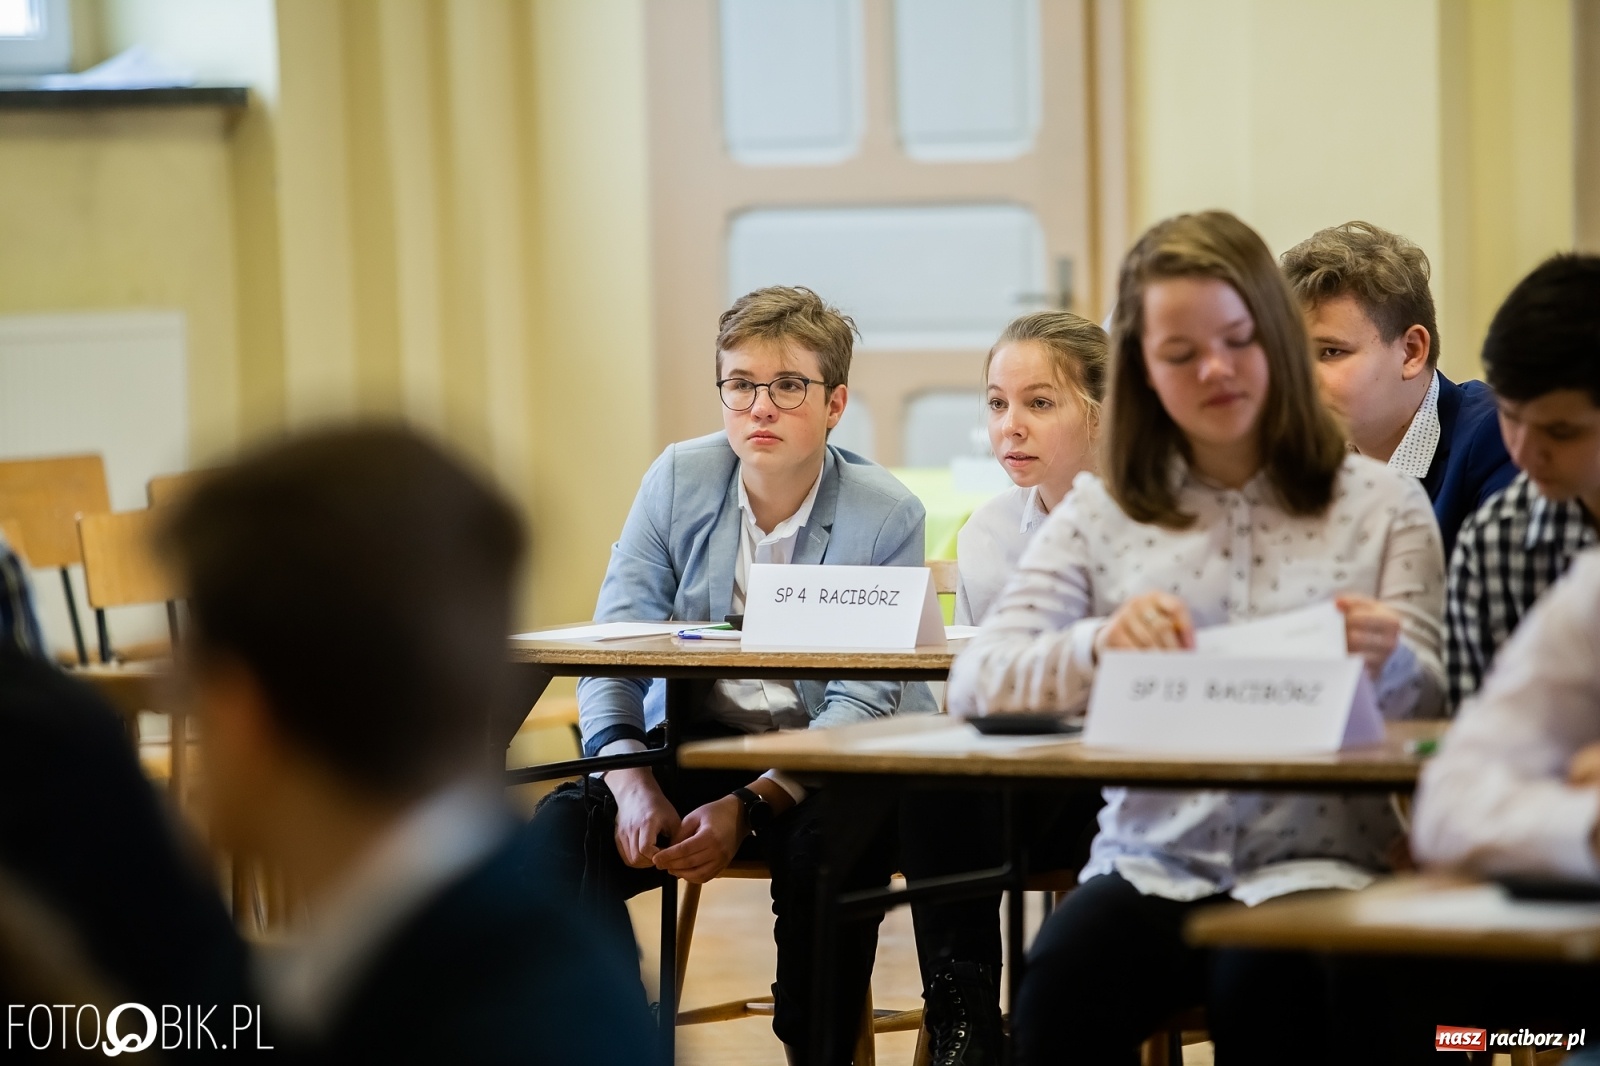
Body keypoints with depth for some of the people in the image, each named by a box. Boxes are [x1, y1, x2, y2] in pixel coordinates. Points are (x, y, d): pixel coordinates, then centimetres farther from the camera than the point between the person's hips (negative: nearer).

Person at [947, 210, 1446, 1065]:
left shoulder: (1381, 504, 10)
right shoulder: (1099, 514, 11)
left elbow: (1426, 707, 3)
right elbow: (975, 682, -1)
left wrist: (1387, 663, -22)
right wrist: (1097, 646, -22)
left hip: (1315, 860, -1)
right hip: (1152, 861, 1)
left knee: (1260, 991, -34)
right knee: (1062, 985, -31)